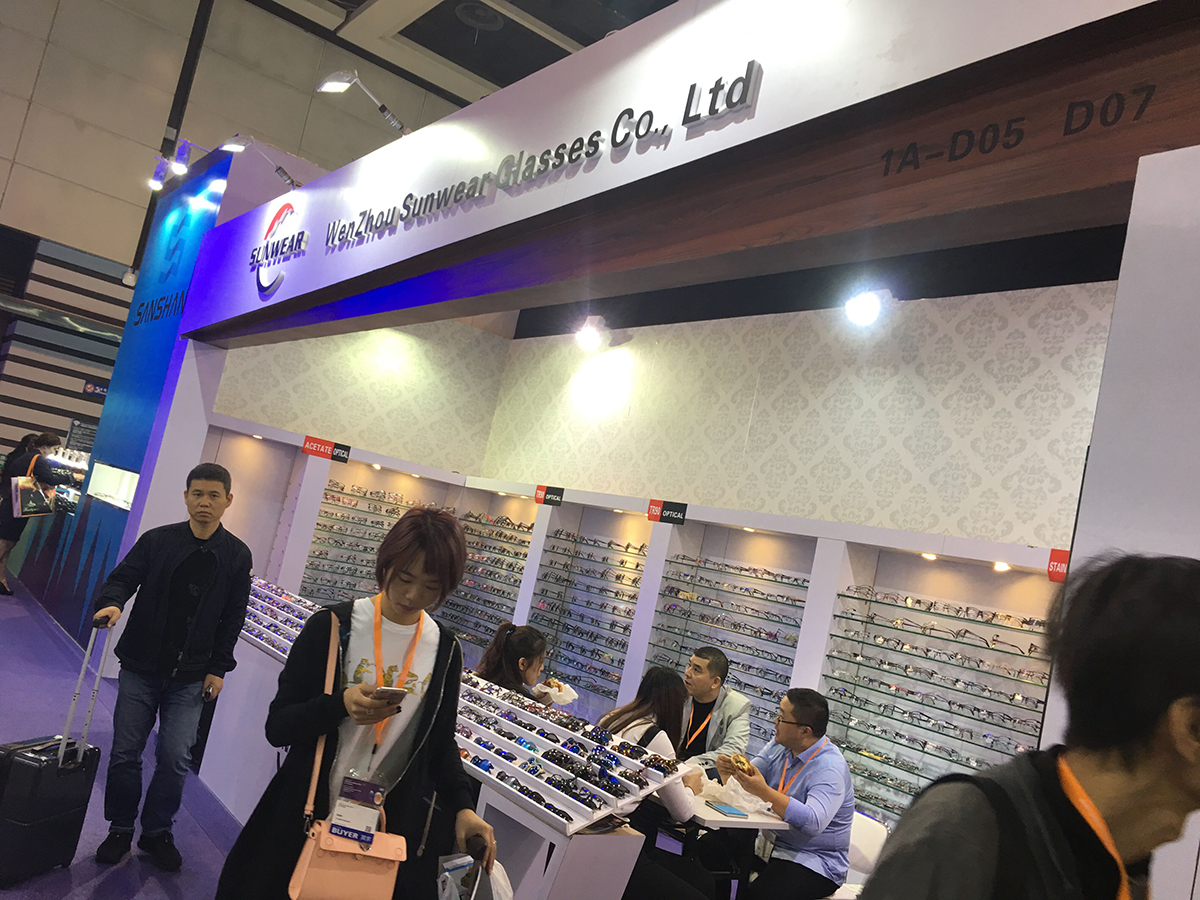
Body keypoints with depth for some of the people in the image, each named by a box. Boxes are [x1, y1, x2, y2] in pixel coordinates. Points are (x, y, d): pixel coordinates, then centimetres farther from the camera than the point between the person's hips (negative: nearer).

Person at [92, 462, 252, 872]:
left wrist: (218, 668, -1)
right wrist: (112, 603, -24)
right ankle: (120, 829, 26)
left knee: (175, 758, -2)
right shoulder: (157, 540, -3)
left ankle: (157, 831, 19)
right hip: (141, 666, 0)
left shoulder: (236, 556, -2)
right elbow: (123, 577, -1)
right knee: (125, 752, 6)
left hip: (190, 676, 0)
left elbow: (232, 618, 2)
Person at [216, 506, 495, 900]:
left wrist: (460, 806, -2)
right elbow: (277, 728, -8)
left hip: (394, 825, 2)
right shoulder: (331, 627, -9)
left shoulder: (445, 650, -1)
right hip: (310, 815, -1)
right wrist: (341, 706, -26)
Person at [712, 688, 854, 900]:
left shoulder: (830, 769, -21)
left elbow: (813, 823, -35)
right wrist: (728, 773, -15)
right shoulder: (781, 746, 4)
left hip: (813, 862, -8)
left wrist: (763, 792, -39)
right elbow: (742, 785, 8)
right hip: (769, 842, 8)